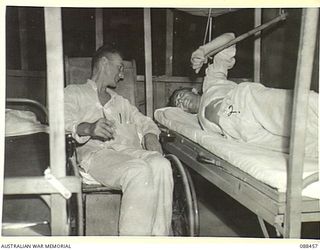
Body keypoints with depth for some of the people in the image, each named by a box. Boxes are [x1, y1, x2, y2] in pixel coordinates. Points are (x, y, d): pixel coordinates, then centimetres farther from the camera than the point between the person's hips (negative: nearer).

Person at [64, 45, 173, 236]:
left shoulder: (120, 101, 36)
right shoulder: (74, 93, 19)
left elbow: (144, 121, 31)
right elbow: (63, 123, 0)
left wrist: (150, 136, 5)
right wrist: (88, 128, -23)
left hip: (127, 150, 5)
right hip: (96, 152, -4)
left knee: (161, 165, -30)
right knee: (139, 171, -36)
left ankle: (160, 236, -28)